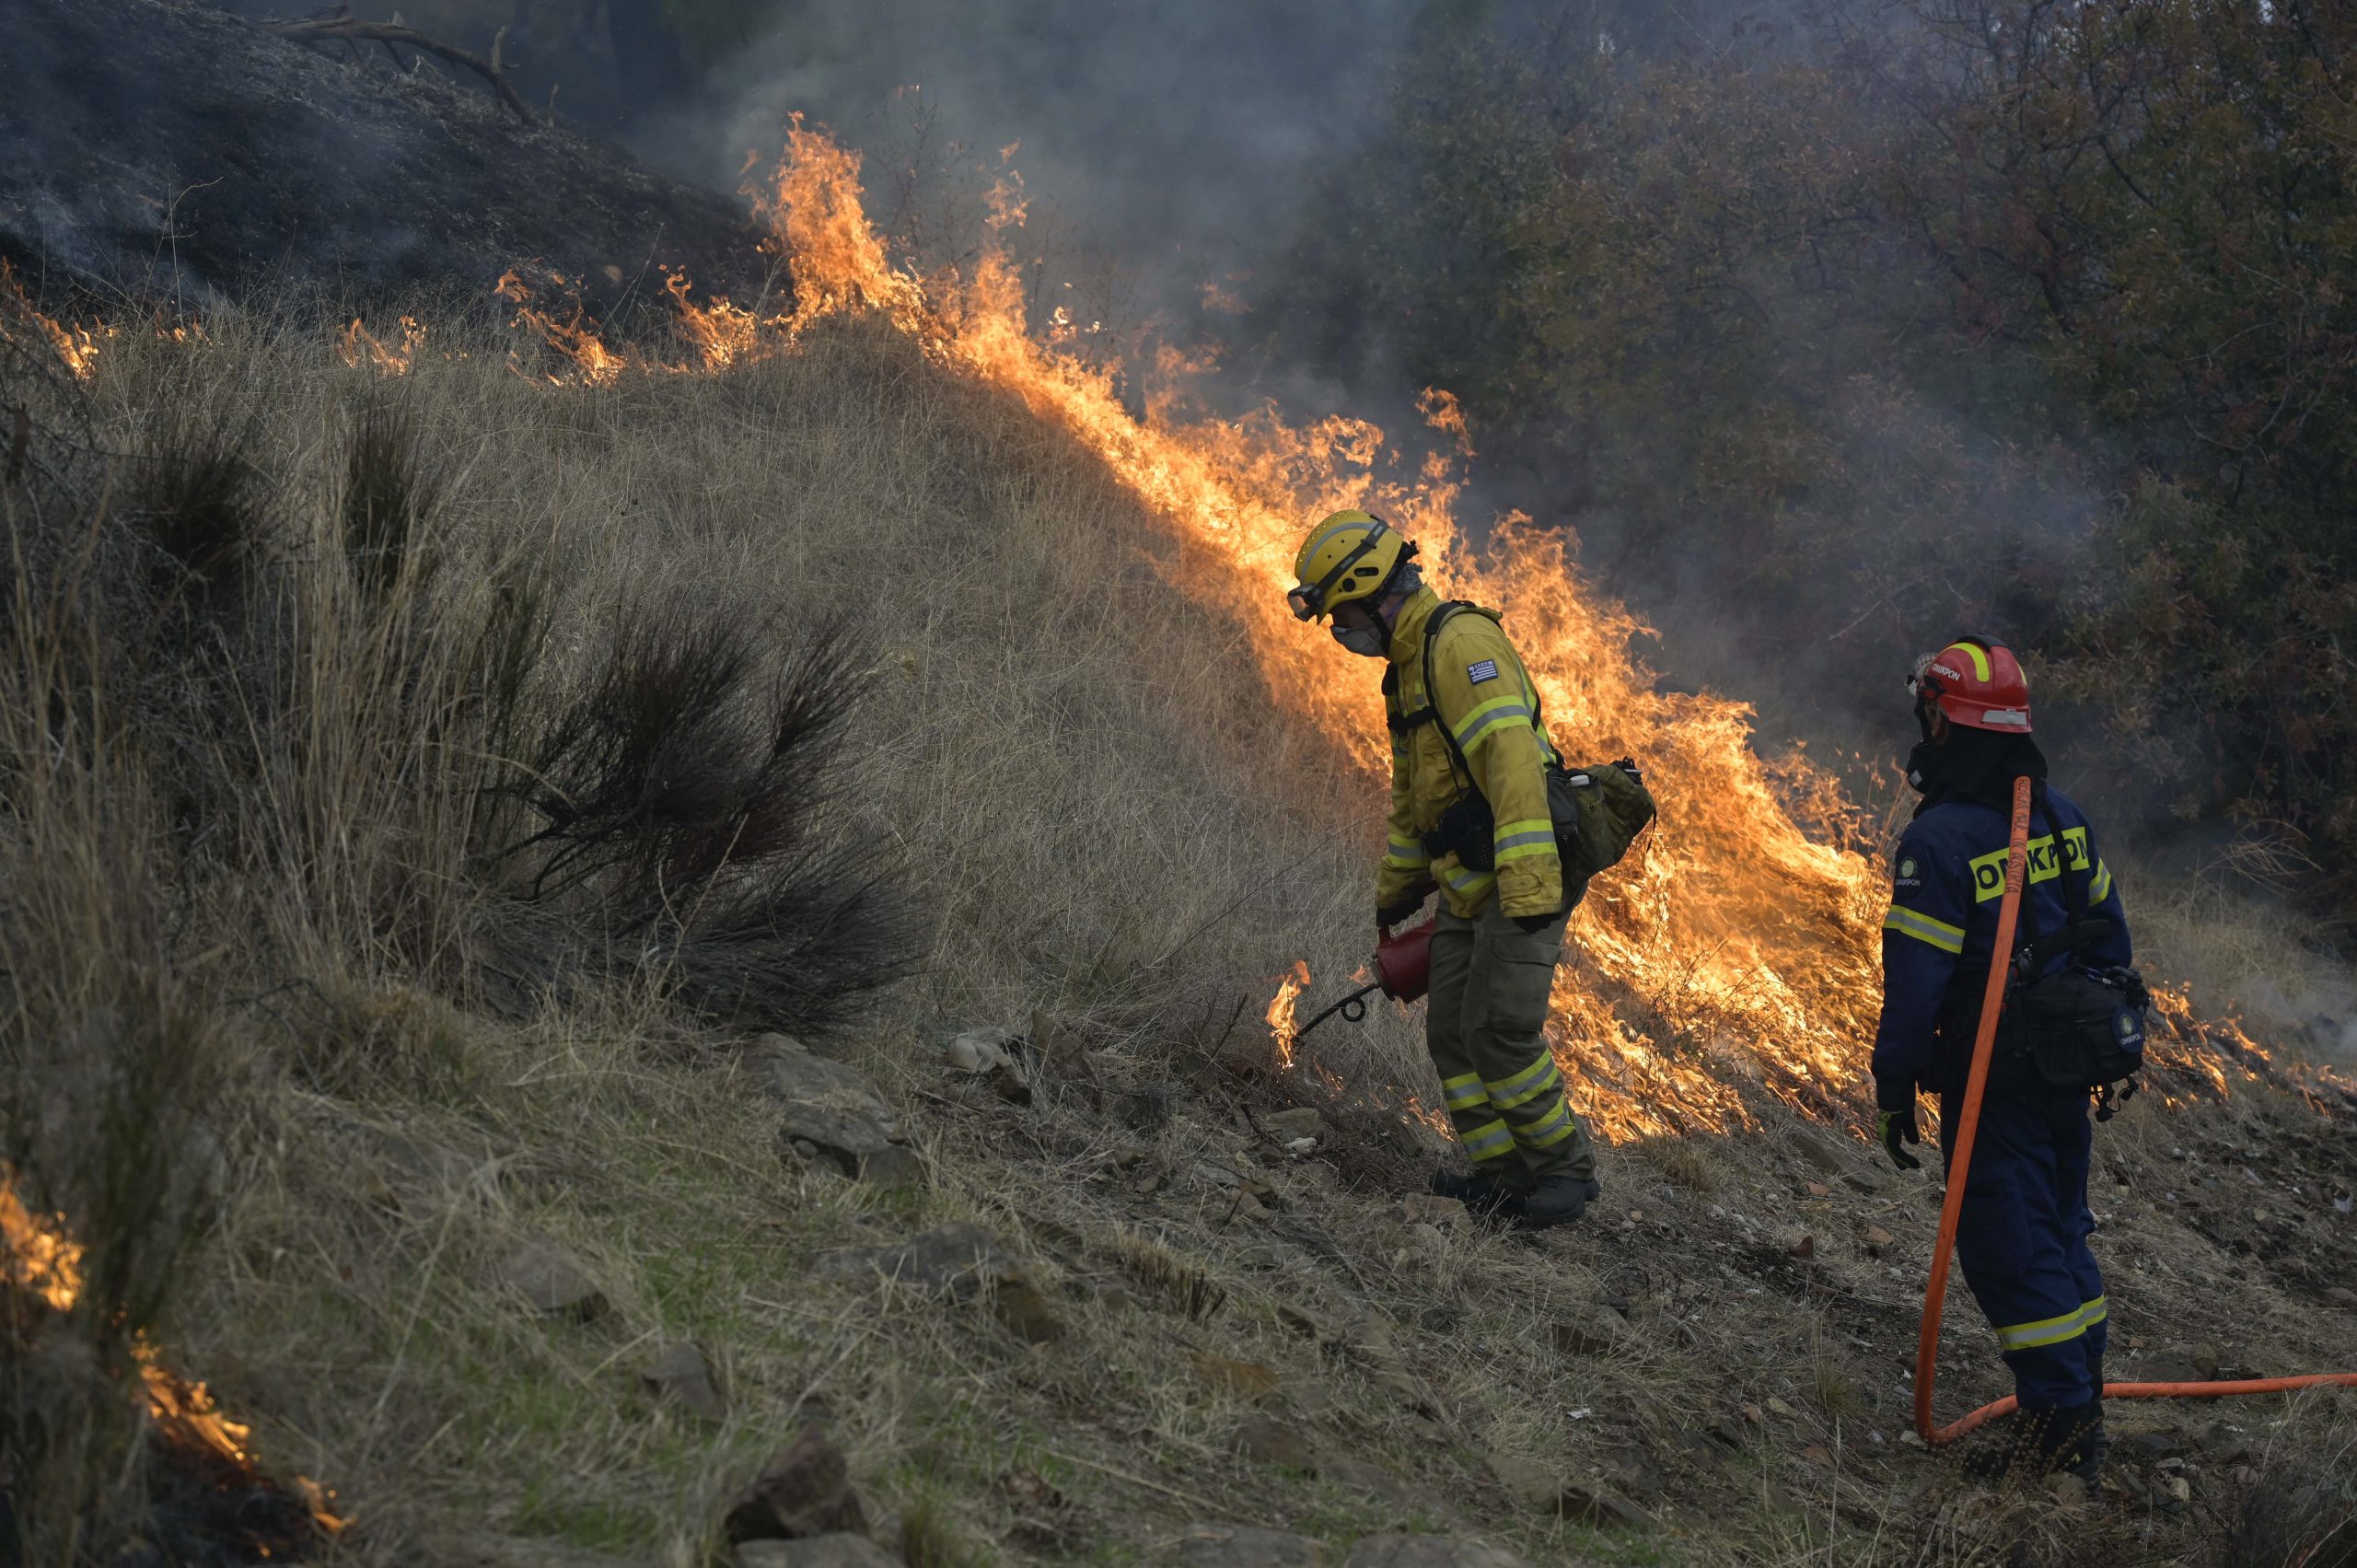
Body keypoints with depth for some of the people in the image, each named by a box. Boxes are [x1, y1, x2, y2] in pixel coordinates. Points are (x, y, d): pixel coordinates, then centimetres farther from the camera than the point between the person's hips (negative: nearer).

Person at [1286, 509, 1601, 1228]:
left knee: (1499, 1030, -14)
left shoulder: (1462, 644, -16)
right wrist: (1396, 888, 36)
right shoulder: (1409, 665, 18)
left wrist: (1529, 886, -35)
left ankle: (1567, 1169, 0)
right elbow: (1411, 791, 31)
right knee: (1452, 1033, 5)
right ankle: (1502, 1176, 8)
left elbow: (1513, 762, -28)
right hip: (1469, 886, 10)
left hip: (1524, 878, -10)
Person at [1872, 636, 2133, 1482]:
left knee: (2009, 1248, -2)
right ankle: (2084, 1406, 26)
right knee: (2061, 1229, 18)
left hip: (1991, 1085, -8)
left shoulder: (1938, 841, -19)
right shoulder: (2062, 814, 5)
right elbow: (2110, 931, 13)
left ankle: (2059, 1421, -2)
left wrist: (1894, 1092, -11)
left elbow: (1913, 984, -19)